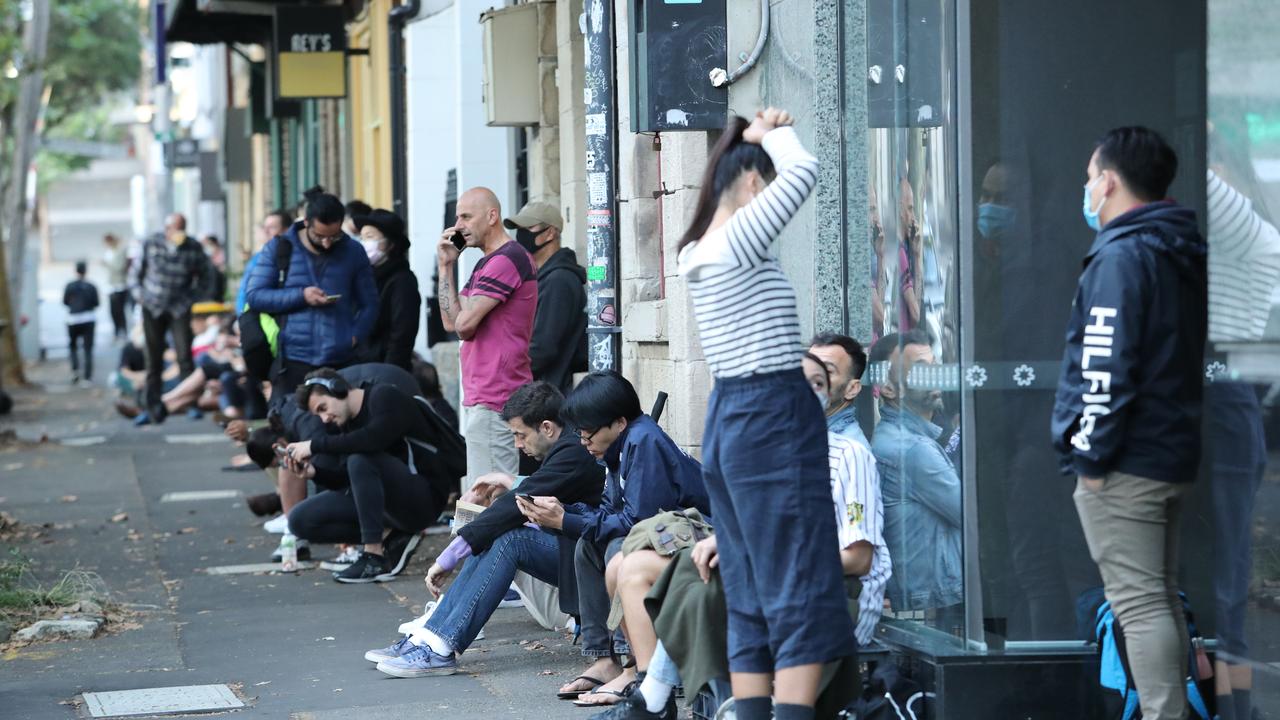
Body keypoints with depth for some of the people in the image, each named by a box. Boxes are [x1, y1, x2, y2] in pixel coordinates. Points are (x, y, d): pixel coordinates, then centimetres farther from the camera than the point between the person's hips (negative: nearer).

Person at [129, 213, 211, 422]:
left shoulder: (193, 248, -5)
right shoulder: (152, 245, -4)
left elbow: (204, 275, 11)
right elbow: (136, 272, 8)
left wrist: (194, 296, -1)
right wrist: (139, 294, -4)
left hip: (179, 309, -1)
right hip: (153, 308, 1)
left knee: (185, 356, -13)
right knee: (154, 360, 5)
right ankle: (153, 405, 14)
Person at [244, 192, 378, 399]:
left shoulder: (354, 253, 9)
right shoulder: (279, 248, 5)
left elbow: (369, 304, 12)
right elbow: (253, 295, 0)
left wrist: (354, 337, -6)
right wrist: (301, 296, -11)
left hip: (341, 363, 1)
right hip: (292, 363, -1)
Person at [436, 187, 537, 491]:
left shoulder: (506, 260, -14)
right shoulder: (487, 263, 20)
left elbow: (464, 323, -17)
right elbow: (451, 321, 16)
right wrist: (447, 265, 10)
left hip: (493, 400, -11)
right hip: (481, 396, 11)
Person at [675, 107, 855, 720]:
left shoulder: (699, 250, 12)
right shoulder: (739, 241, -13)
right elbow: (804, 172, -17)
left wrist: (753, 139, 17)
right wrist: (772, 134, 0)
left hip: (727, 421, 9)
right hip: (774, 416, -9)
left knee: (751, 603, 10)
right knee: (803, 598, -7)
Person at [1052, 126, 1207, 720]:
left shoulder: (1121, 256, -15)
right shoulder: (1185, 254, 14)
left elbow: (1107, 366, -21)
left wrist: (1092, 454, -16)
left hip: (1125, 466, -9)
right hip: (1175, 457, 9)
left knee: (1139, 603, -8)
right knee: (1161, 597, 15)